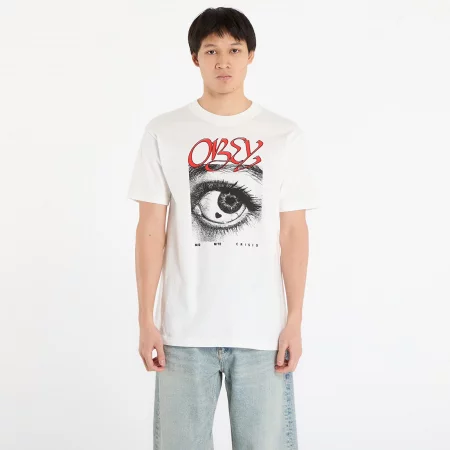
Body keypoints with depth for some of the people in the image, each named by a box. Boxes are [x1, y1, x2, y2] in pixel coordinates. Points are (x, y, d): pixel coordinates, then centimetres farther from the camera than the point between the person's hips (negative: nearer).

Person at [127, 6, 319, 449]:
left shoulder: (283, 134, 3)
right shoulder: (163, 132, 2)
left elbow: (293, 232, 3)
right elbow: (151, 230, 2)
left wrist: (294, 321, -1)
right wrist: (146, 320, -1)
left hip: (262, 330, 0)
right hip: (184, 330, 0)